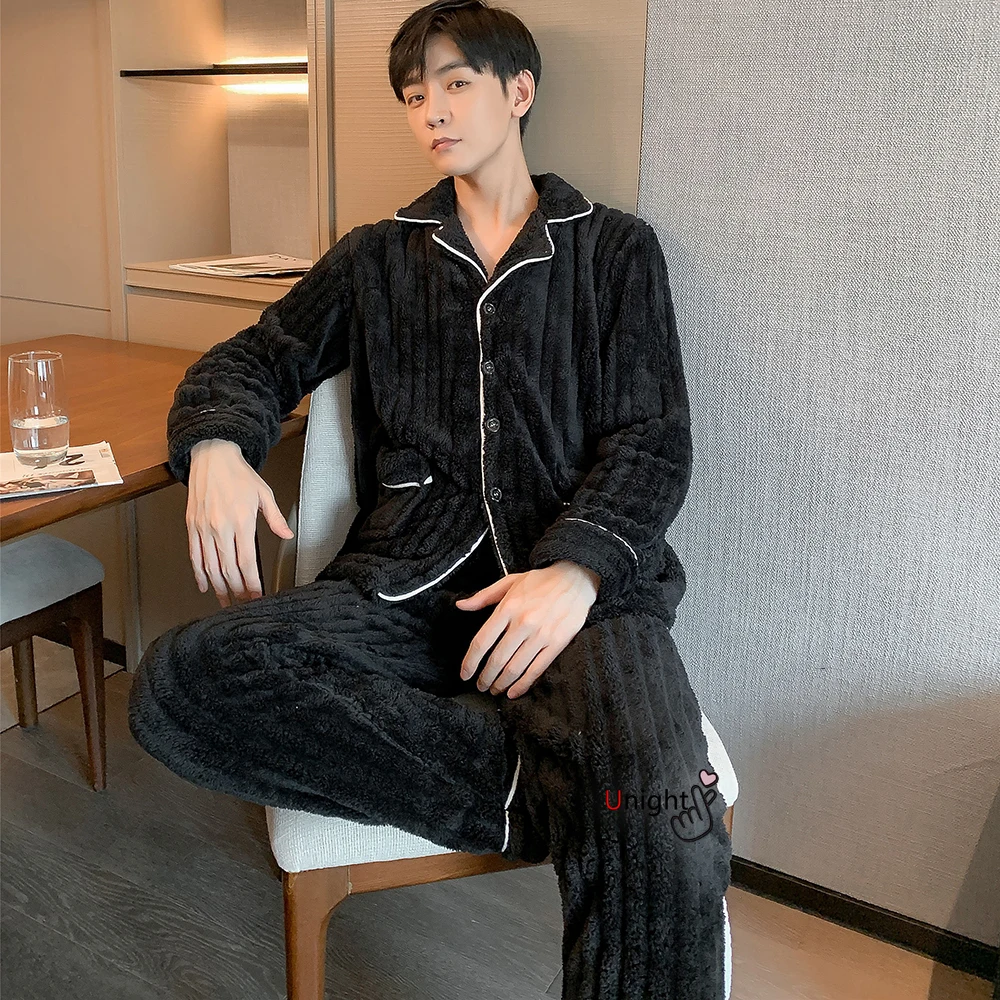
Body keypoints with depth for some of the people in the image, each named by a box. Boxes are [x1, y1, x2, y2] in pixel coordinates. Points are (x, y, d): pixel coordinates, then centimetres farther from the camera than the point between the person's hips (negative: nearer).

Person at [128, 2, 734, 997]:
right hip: (406, 580, 4)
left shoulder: (615, 249, 15)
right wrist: (215, 446, -4)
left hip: (581, 584, -3)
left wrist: (578, 569, -16)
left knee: (667, 846, -35)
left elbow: (652, 443, 5)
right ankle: (534, 790, -23)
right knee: (176, 683, -27)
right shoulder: (378, 257, 23)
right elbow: (256, 357, 22)